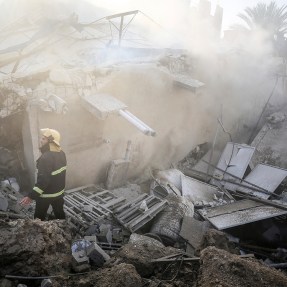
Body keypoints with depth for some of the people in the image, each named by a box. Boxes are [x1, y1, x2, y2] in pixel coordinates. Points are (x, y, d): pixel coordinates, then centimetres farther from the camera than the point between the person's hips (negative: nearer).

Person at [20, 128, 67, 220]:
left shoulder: (46, 158, -29)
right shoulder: (61, 153, -2)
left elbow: (43, 180, -32)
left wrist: (31, 196, -29)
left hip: (46, 195, -8)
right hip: (59, 191, 8)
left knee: (39, 218, 11)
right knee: (59, 213, 23)